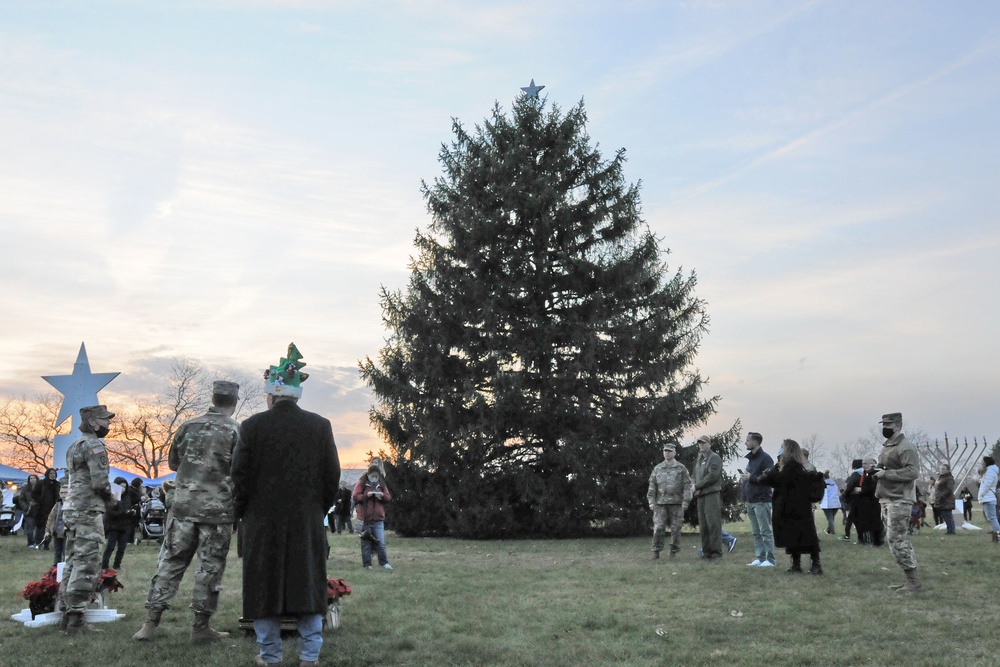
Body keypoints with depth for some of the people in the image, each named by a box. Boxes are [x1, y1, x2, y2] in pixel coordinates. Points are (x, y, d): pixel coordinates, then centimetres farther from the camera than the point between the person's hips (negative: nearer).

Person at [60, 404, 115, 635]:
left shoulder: (75, 445, 18)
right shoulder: (94, 445, -12)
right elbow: (100, 481, -20)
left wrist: (103, 496, 10)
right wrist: (109, 497, 0)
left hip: (74, 509, 10)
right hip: (89, 510, -10)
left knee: (74, 562, 14)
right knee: (87, 565, -9)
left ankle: (68, 614, 18)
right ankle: (76, 620, -10)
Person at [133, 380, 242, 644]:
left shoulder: (188, 426, 5)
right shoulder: (236, 431, -7)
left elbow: (173, 462, 16)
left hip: (183, 506, 4)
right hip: (218, 511, -3)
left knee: (170, 563, 10)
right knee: (209, 569, 5)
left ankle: (150, 624, 10)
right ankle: (201, 627, 10)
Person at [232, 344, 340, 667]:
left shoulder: (252, 426, -7)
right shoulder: (320, 426, -2)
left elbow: (241, 476, -4)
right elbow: (332, 475, 1)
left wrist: (242, 512, 10)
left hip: (263, 520, -1)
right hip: (308, 520, 1)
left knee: (265, 585, 8)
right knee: (308, 584, 8)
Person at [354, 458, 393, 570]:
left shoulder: (381, 484, 11)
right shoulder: (362, 483, 1)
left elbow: (389, 497, 11)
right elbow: (355, 496, -6)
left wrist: (382, 495, -9)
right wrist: (366, 495, -19)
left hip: (379, 519, 2)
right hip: (365, 518, -2)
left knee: (381, 543, 0)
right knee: (366, 543, 3)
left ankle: (384, 563, 8)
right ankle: (366, 564, 10)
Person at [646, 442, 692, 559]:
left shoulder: (681, 468, 0)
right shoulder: (657, 469, 7)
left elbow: (687, 486, -4)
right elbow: (652, 487, 6)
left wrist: (685, 502, -13)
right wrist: (651, 502, -3)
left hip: (676, 503, -1)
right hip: (661, 504, 1)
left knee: (675, 529, 1)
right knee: (658, 528, -8)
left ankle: (673, 552, 12)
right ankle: (656, 551, 0)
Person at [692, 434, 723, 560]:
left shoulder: (715, 458, -4)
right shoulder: (698, 460, 19)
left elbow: (712, 476, -14)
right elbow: (694, 476, 20)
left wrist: (697, 486, -11)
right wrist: (696, 487, -2)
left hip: (712, 494, -7)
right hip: (700, 495, 7)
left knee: (713, 523, -8)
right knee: (703, 525, 7)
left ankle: (716, 551, -5)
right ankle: (706, 551, 12)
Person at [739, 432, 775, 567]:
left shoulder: (765, 458, -8)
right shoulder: (751, 459, 18)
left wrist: (750, 477, -16)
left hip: (762, 501, -8)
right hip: (751, 501, 8)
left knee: (765, 531, -6)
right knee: (756, 533, 8)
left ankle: (769, 559, -3)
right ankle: (760, 557, 11)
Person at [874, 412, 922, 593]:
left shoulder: (906, 447, -13)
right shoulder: (887, 447, 18)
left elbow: (913, 472, -22)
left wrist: (885, 473, -21)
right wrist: (877, 471, 7)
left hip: (899, 501, -10)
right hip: (886, 500, 10)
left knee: (897, 540, -11)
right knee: (899, 540, 12)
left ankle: (914, 582, -4)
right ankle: (910, 581, 17)